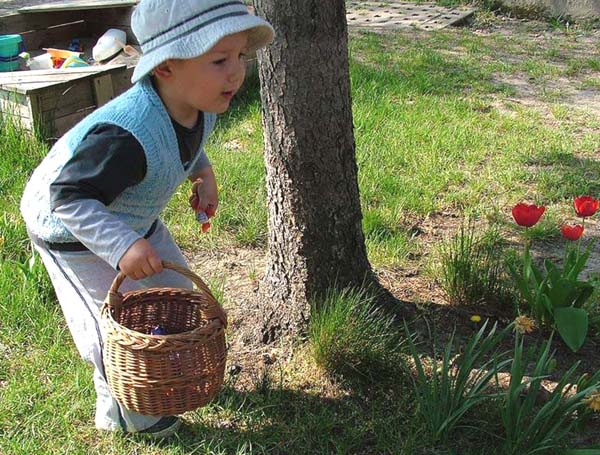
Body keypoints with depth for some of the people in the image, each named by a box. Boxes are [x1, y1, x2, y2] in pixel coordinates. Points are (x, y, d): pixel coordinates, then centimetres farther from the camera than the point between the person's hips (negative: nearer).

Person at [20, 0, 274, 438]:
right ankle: (120, 412, 29)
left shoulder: (201, 106, -17)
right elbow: (68, 197, -39)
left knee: (175, 289, 20)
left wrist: (202, 173, -8)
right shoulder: (125, 136, -44)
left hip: (133, 220, 8)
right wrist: (122, 245, -50)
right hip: (72, 233, -8)